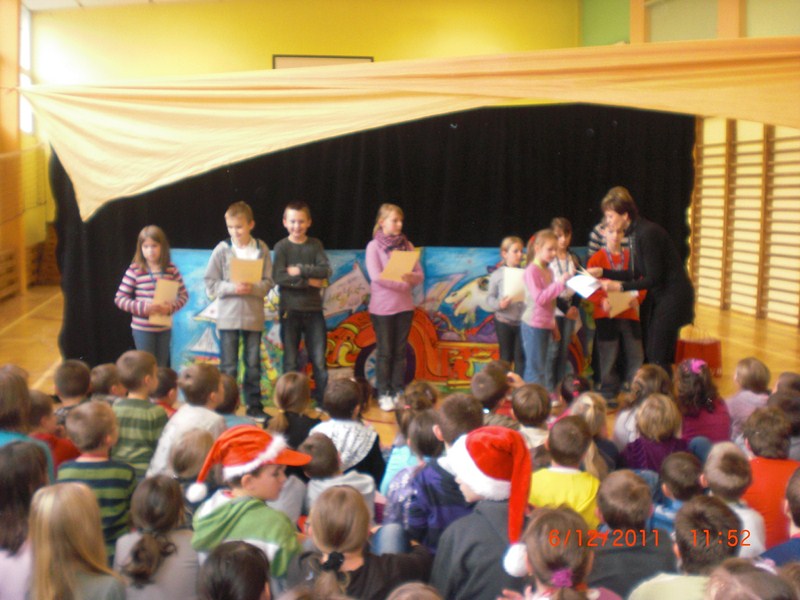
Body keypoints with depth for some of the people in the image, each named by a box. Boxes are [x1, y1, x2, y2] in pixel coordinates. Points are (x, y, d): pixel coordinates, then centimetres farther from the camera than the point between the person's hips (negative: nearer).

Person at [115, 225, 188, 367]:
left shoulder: (171, 270, -1)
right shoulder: (135, 270, -8)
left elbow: (184, 295, 5)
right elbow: (119, 299, -7)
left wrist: (171, 307, -15)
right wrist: (143, 307, -21)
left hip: (164, 327, 3)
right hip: (142, 328, -3)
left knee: (161, 368, 14)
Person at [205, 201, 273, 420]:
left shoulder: (261, 249, 2)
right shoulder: (222, 249, -1)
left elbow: (268, 282, 1)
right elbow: (211, 284, -2)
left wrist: (253, 288, -18)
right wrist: (232, 288, -16)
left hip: (254, 316, 1)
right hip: (228, 317, -1)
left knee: (253, 363, 10)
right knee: (228, 366, 4)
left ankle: (254, 404, 20)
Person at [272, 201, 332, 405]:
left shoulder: (315, 245, 7)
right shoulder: (281, 247, 0)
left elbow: (325, 270, -8)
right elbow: (279, 277, -13)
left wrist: (299, 270, -14)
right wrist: (308, 281, -14)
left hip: (313, 309, 2)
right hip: (290, 310, -1)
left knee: (319, 360, 1)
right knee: (290, 362, 5)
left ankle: (323, 400, 10)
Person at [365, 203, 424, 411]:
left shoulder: (407, 245, 8)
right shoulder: (374, 246, -4)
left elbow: (420, 275, 4)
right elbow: (376, 276, -15)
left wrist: (410, 277, -19)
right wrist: (403, 283, -18)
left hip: (404, 306, 4)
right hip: (382, 307, -4)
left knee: (400, 352, 8)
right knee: (385, 352, 2)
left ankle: (398, 392, 15)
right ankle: (383, 394, 9)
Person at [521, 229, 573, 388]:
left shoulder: (548, 271, 14)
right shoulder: (531, 271, -11)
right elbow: (539, 298, -21)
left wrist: (553, 325, 22)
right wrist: (559, 283, -23)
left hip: (546, 325, 9)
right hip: (533, 325, -9)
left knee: (539, 367, 10)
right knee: (536, 369, -8)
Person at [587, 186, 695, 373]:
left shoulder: (648, 233, -22)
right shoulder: (633, 233, 5)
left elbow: (654, 279, -21)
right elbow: (636, 274, 12)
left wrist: (621, 286, -22)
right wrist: (603, 272, 8)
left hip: (673, 296, -9)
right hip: (656, 296, 9)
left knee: (658, 357, -8)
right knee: (648, 353, 11)